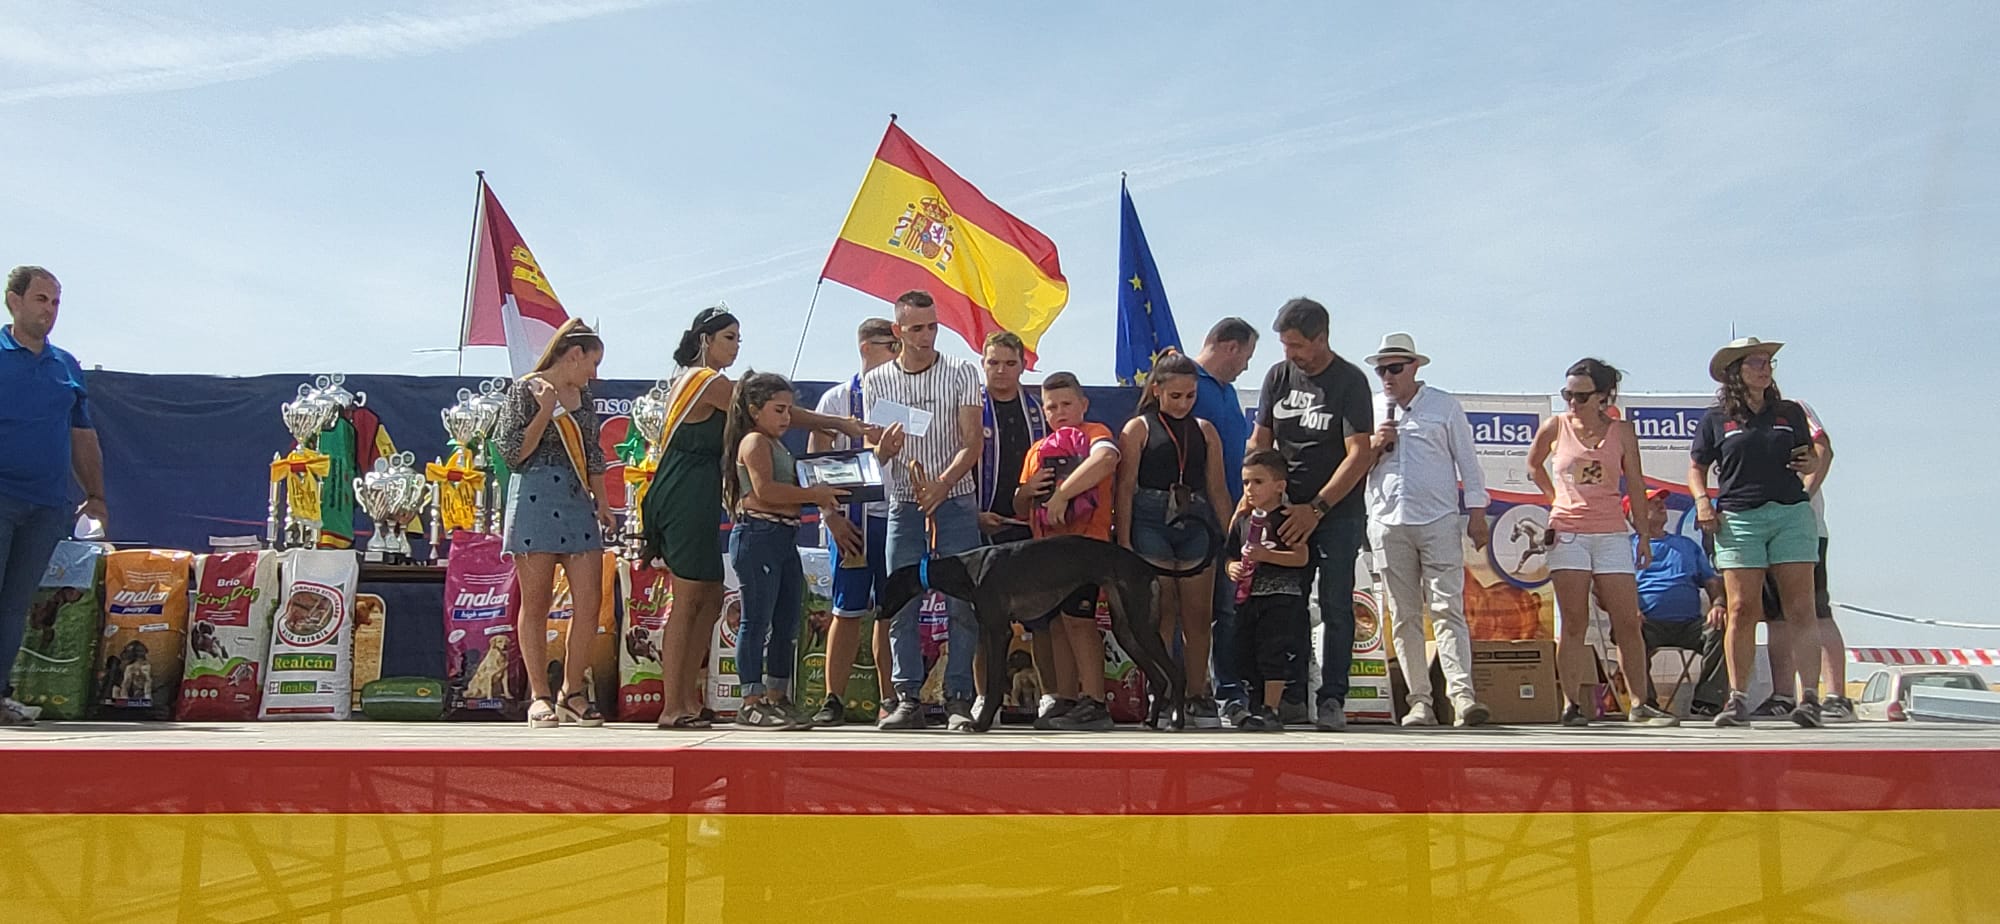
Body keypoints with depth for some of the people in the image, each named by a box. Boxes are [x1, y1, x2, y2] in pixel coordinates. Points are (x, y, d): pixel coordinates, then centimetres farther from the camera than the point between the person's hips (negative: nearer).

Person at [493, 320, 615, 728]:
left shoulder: (584, 397, 18)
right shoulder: (525, 390, -1)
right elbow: (513, 453, -7)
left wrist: (602, 502, 15)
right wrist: (546, 411, -13)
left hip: (579, 503, 6)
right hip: (536, 500, -6)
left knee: (590, 599, -3)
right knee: (536, 603, 0)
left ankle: (573, 692, 8)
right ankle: (540, 696, 6)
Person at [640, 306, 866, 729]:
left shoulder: (688, 379, 20)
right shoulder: (711, 383, -9)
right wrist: (840, 424, -3)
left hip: (692, 501, 10)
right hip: (687, 499, -10)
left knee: (710, 599, 10)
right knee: (688, 602, -8)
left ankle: (688, 701, 12)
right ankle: (673, 708, -5)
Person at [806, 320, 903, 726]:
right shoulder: (836, 399, 6)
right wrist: (832, 516, -6)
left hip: (898, 515, 2)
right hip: (851, 518, -2)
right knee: (848, 611, -2)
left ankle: (890, 698, 12)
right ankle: (834, 699, 3)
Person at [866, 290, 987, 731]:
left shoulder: (961, 373, 1)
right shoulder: (876, 382, 7)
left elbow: (972, 443, -5)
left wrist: (942, 484, -20)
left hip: (956, 503, -2)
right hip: (903, 506, 2)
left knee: (962, 606, -4)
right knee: (901, 607, 0)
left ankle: (959, 700, 1)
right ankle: (907, 700, 6)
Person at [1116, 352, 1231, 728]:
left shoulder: (1204, 430, 15)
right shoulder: (1138, 428, 4)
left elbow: (1218, 489, 16)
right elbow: (1125, 488, -1)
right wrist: (1123, 543, -9)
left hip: (1195, 524, 3)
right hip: (1151, 523, -3)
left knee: (1198, 615, 2)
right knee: (1161, 613, -4)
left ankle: (1198, 697, 11)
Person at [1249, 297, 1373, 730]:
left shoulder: (1350, 381, -7)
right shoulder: (1278, 376, 7)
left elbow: (1359, 455, -13)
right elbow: (1259, 441, 13)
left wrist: (1317, 508, -16)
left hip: (1338, 513, -4)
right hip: (1288, 511, 4)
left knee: (1335, 607, -4)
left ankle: (1332, 699, 1)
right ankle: (1289, 696, 11)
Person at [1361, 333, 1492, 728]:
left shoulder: (1444, 405, 7)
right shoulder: (1370, 410, 15)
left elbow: (1467, 459, 8)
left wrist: (1477, 513, 2)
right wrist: (1374, 445, -4)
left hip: (1439, 522, -3)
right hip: (1388, 525, 3)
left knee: (1448, 609, -11)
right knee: (1404, 617, 2)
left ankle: (1462, 695, -16)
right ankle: (1420, 700, 5)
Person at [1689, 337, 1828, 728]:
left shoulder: (1790, 413, 15)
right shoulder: (1715, 419, 9)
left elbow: (1811, 460, 21)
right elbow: (1696, 468, 12)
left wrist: (1808, 463, -3)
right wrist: (1702, 501, -5)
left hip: (1791, 513, 2)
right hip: (1739, 519, -2)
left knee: (1800, 608, -5)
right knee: (1742, 609, -4)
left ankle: (1809, 698, -8)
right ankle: (1738, 699, 0)